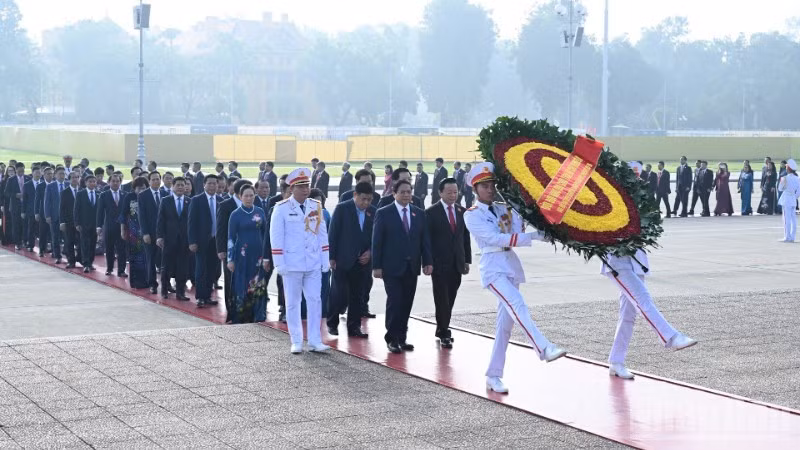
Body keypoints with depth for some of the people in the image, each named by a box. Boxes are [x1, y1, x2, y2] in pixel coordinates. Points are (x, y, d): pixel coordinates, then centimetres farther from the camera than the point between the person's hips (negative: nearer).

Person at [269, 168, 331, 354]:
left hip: (314, 263, 3)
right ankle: (296, 342, 13)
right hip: (292, 264, -3)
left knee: (315, 301, 2)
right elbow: (276, 237, -6)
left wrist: (325, 259, 6)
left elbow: (322, 234, 10)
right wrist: (280, 263, -10)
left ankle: (315, 341, 8)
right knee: (293, 303, 5)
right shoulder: (282, 208, -5)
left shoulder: (315, 206, 6)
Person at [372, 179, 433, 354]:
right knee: (394, 302, -8)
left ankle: (401, 338, 13)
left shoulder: (419, 213, 10)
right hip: (392, 267, -4)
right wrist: (376, 266, -9)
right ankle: (392, 338, 1)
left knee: (406, 304, 5)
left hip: (412, 267, 4)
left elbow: (425, 240, 10)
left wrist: (428, 262, 1)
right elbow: (377, 241, -3)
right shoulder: (384, 213, -2)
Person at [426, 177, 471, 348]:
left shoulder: (462, 212, 9)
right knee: (442, 299, -5)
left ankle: (442, 329, 22)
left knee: (450, 298, 9)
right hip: (439, 264, -5)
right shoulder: (431, 213, -5)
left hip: (457, 264, 5)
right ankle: (444, 334, -2)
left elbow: (466, 237, 14)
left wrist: (467, 260, 9)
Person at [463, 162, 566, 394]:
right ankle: (544, 348, -43)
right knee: (517, 304, -29)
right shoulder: (472, 215, -2)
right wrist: (532, 236, -20)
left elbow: (517, 230, 0)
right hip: (493, 267, -6)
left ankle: (493, 375, 11)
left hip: (512, 266, 6)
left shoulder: (504, 208, 14)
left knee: (505, 324, 5)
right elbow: (495, 238, -14)